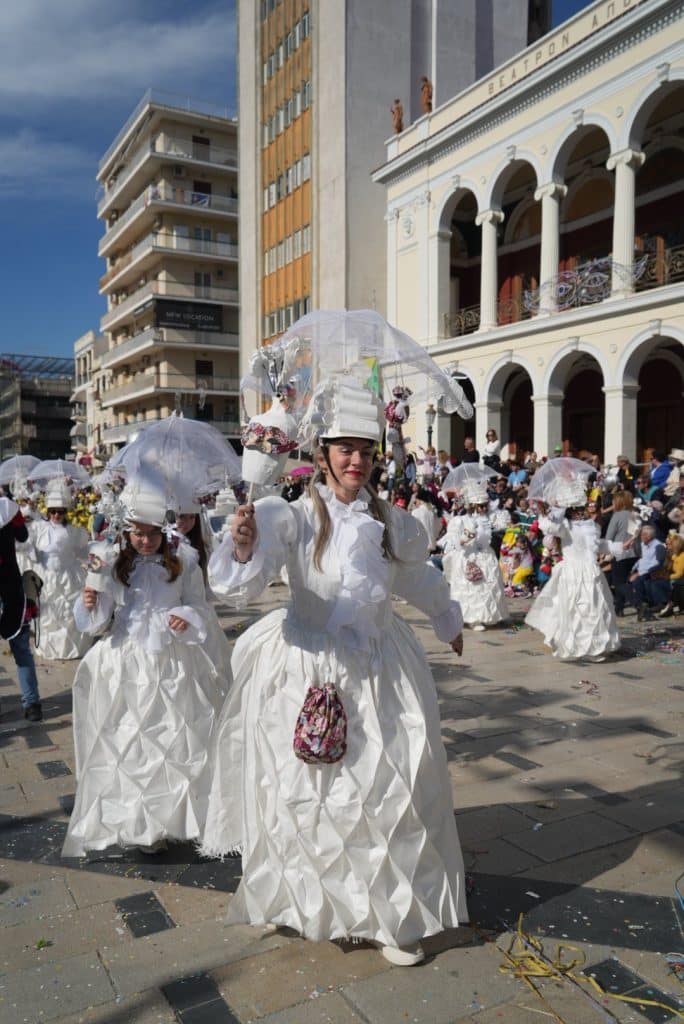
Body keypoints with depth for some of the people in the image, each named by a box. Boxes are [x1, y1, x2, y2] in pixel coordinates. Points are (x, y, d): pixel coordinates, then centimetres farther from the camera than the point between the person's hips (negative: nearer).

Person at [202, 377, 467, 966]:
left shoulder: (392, 523, 1)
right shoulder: (293, 517, -13)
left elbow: (420, 579, 20)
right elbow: (240, 587, -23)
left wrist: (449, 621, 36)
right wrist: (244, 551, -45)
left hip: (380, 674, 4)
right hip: (309, 675, -3)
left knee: (392, 787, 8)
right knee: (314, 791, 8)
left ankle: (391, 914, 29)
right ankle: (325, 905, 34)